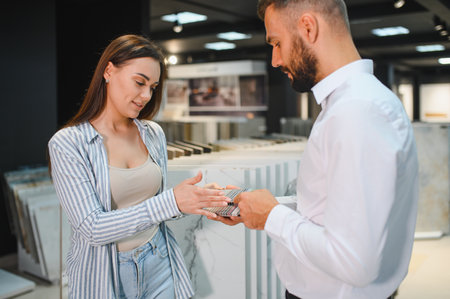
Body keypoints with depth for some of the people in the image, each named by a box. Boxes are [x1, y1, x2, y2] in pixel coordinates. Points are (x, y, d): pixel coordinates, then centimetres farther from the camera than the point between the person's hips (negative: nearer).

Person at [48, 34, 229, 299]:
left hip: (159, 266, 4)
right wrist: (171, 202, -28)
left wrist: (196, 199, -13)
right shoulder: (67, 144, -14)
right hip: (104, 275, -4)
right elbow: (92, 228, -20)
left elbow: (158, 203, 6)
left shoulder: (154, 133, 1)